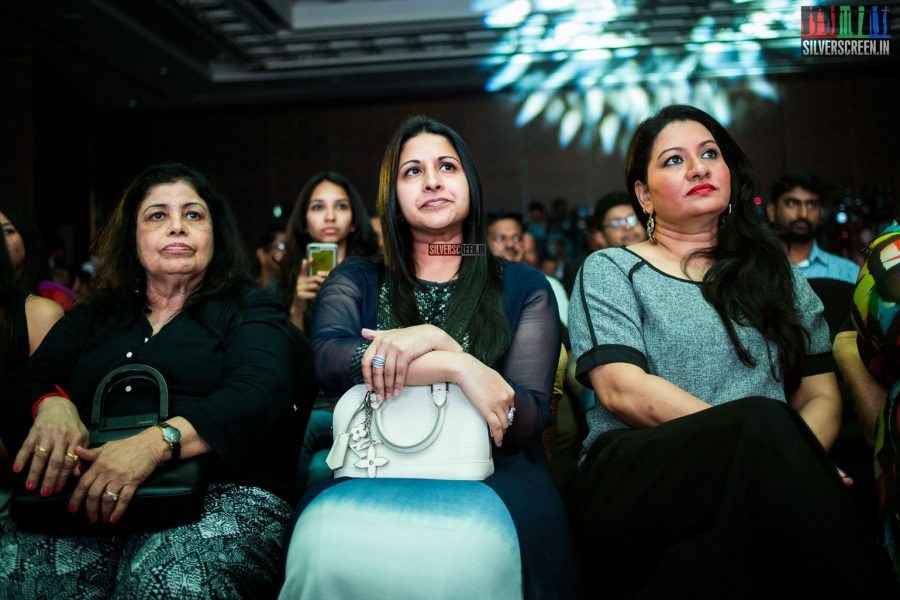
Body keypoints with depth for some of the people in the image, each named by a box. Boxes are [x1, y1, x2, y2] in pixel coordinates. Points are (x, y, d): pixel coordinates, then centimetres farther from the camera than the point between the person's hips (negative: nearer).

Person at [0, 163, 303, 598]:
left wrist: (158, 441, -24)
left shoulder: (250, 310, 11)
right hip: (86, 501, 3)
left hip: (222, 495, -3)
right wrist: (50, 405, -13)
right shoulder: (92, 318, 24)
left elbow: (260, 396, -7)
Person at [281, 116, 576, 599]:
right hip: (374, 471, 1)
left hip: (491, 476, -1)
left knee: (466, 554, -37)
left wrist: (434, 341, -14)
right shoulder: (356, 281, 16)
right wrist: (458, 366, -18)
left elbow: (527, 418, 1)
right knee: (325, 543, -34)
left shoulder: (523, 288, 13)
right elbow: (329, 361, -7)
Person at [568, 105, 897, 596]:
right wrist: (762, 443, -16)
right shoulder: (609, 271, 9)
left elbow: (821, 394, 13)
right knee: (761, 418, -31)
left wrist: (795, 461, -11)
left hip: (756, 480, 1)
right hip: (632, 483, -1)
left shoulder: (778, 276, 21)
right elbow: (622, 390, -6)